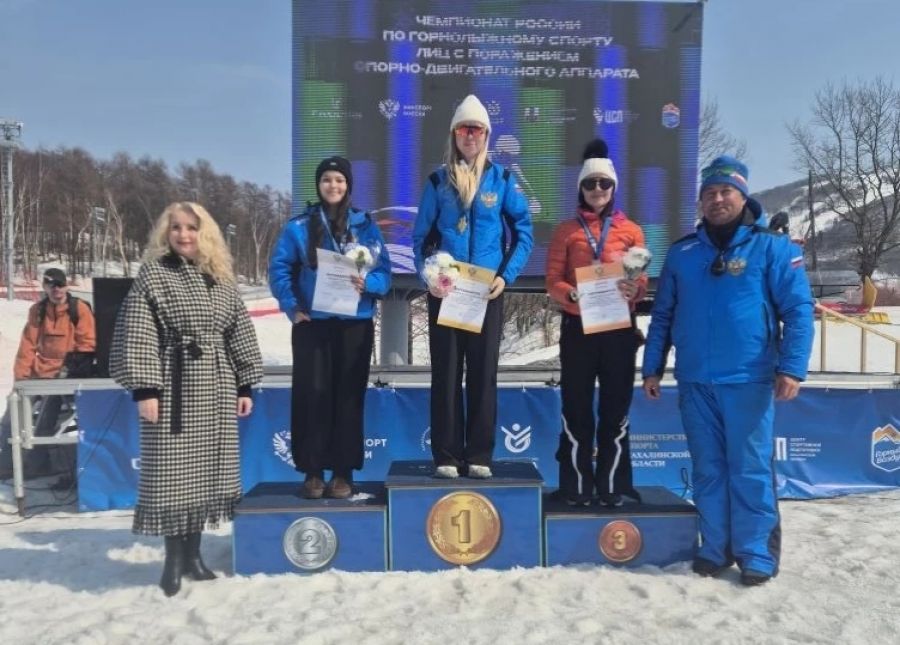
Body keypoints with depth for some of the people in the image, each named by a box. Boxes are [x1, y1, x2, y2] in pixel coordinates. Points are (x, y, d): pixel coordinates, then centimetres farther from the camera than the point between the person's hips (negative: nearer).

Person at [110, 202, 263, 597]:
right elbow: (137, 334, -7)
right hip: (173, 386, -4)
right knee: (172, 470, -1)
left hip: (216, 387, 5)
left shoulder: (221, 279, 11)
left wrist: (246, 385, 8)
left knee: (208, 468, 8)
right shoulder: (153, 274, -1)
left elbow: (239, 333, 12)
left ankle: (193, 553, 22)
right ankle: (173, 557, 13)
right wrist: (144, 388, -14)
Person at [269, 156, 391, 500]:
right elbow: (279, 269, 0)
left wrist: (366, 283, -19)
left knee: (348, 396, 3)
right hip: (312, 323, -1)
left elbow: (384, 272, 2)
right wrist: (292, 307, -11)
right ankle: (313, 472, 8)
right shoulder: (299, 226, 4)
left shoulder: (366, 226, 7)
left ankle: (343, 472, 11)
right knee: (312, 394, -2)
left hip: (355, 324, 1)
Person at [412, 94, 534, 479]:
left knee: (483, 372, 4)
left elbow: (523, 233, 6)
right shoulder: (438, 181, 7)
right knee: (445, 372, 2)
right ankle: (446, 456, 11)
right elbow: (421, 237, 8)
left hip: (487, 291, 0)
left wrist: (506, 276, -6)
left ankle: (479, 456, 13)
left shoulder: (501, 179, 6)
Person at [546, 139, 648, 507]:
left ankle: (612, 486, 16)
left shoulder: (631, 231, 8)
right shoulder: (566, 231, 6)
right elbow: (553, 282, 0)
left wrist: (634, 290, -19)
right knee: (577, 407, 3)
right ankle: (576, 486, 13)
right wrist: (572, 295, -21)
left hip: (619, 327, 1)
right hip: (577, 327, -1)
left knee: (616, 406, 5)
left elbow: (642, 282, 5)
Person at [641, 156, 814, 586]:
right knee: (708, 470, 11)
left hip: (748, 380, -3)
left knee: (751, 470, 2)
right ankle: (715, 548, 22)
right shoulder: (682, 253, 11)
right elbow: (662, 316, 14)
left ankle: (756, 553, 15)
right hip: (695, 382, 4)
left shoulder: (771, 247, 1)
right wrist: (652, 368, 9)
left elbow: (798, 311, -4)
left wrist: (791, 367, -14)